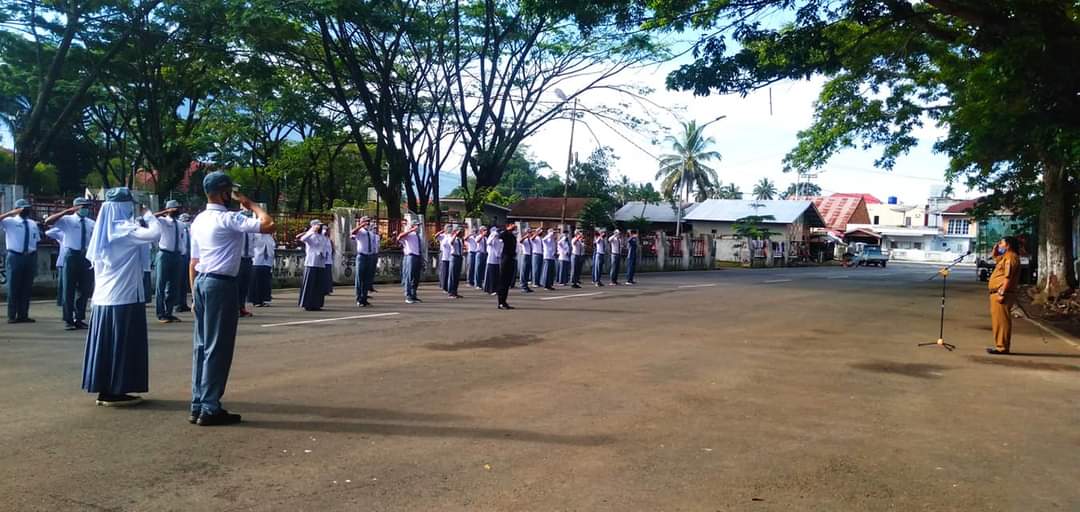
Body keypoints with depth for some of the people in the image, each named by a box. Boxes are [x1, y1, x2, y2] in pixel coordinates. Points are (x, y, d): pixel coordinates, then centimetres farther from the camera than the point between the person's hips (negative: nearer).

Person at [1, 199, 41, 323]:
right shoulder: (10, 221, 0)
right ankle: (11, 316, 5)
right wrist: (10, 213, -22)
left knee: (26, 288, 7)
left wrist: (35, 262, 10)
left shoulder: (33, 224, 12)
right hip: (15, 257, -4)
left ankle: (23, 315, 14)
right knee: (13, 288, 0)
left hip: (30, 257, 4)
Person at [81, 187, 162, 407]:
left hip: (103, 298, 8)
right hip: (124, 298, -8)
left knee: (106, 343, 11)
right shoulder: (123, 229, -12)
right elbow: (155, 234, -25)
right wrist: (149, 216, -9)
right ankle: (115, 392, 2)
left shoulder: (104, 230, 13)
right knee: (122, 344, -2)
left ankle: (104, 390, 17)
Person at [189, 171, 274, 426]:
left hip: (201, 282, 9)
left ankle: (198, 406, 16)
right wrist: (251, 204, -7)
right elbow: (269, 225, -23)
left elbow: (193, 262, 16)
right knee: (218, 347, -3)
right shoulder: (229, 219, -12)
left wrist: (195, 293, 20)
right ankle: (210, 409, 1)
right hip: (221, 284, -9)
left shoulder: (199, 220, 14)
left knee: (201, 345, 11)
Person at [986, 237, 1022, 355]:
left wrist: (1002, 293, -26)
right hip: (997, 293, 11)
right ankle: (1000, 345, 18)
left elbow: (1008, 277, -21)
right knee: (998, 320, 13)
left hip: (1002, 293, -11)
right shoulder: (1006, 257, 20)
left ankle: (1002, 347, -11)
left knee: (1001, 320, -11)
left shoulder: (1011, 257, -12)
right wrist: (996, 249, 21)